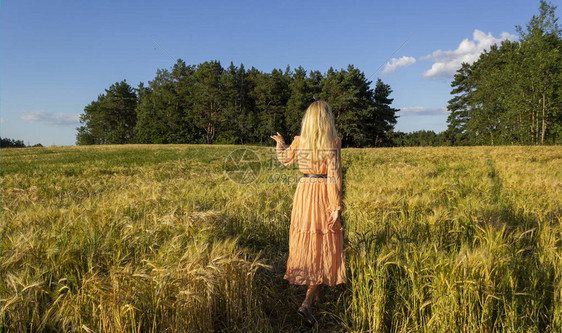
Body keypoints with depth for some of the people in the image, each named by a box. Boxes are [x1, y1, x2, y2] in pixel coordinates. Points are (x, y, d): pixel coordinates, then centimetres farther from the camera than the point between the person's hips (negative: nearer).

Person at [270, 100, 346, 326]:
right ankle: (307, 302, -3)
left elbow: (285, 159, 19)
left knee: (307, 242, 17)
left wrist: (280, 143, 38)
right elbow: (334, 175, -14)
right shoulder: (333, 142, -10)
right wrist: (336, 206, -11)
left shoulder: (299, 142, 1)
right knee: (323, 247, 6)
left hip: (304, 193, 4)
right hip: (324, 195, -3)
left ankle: (316, 295, 33)